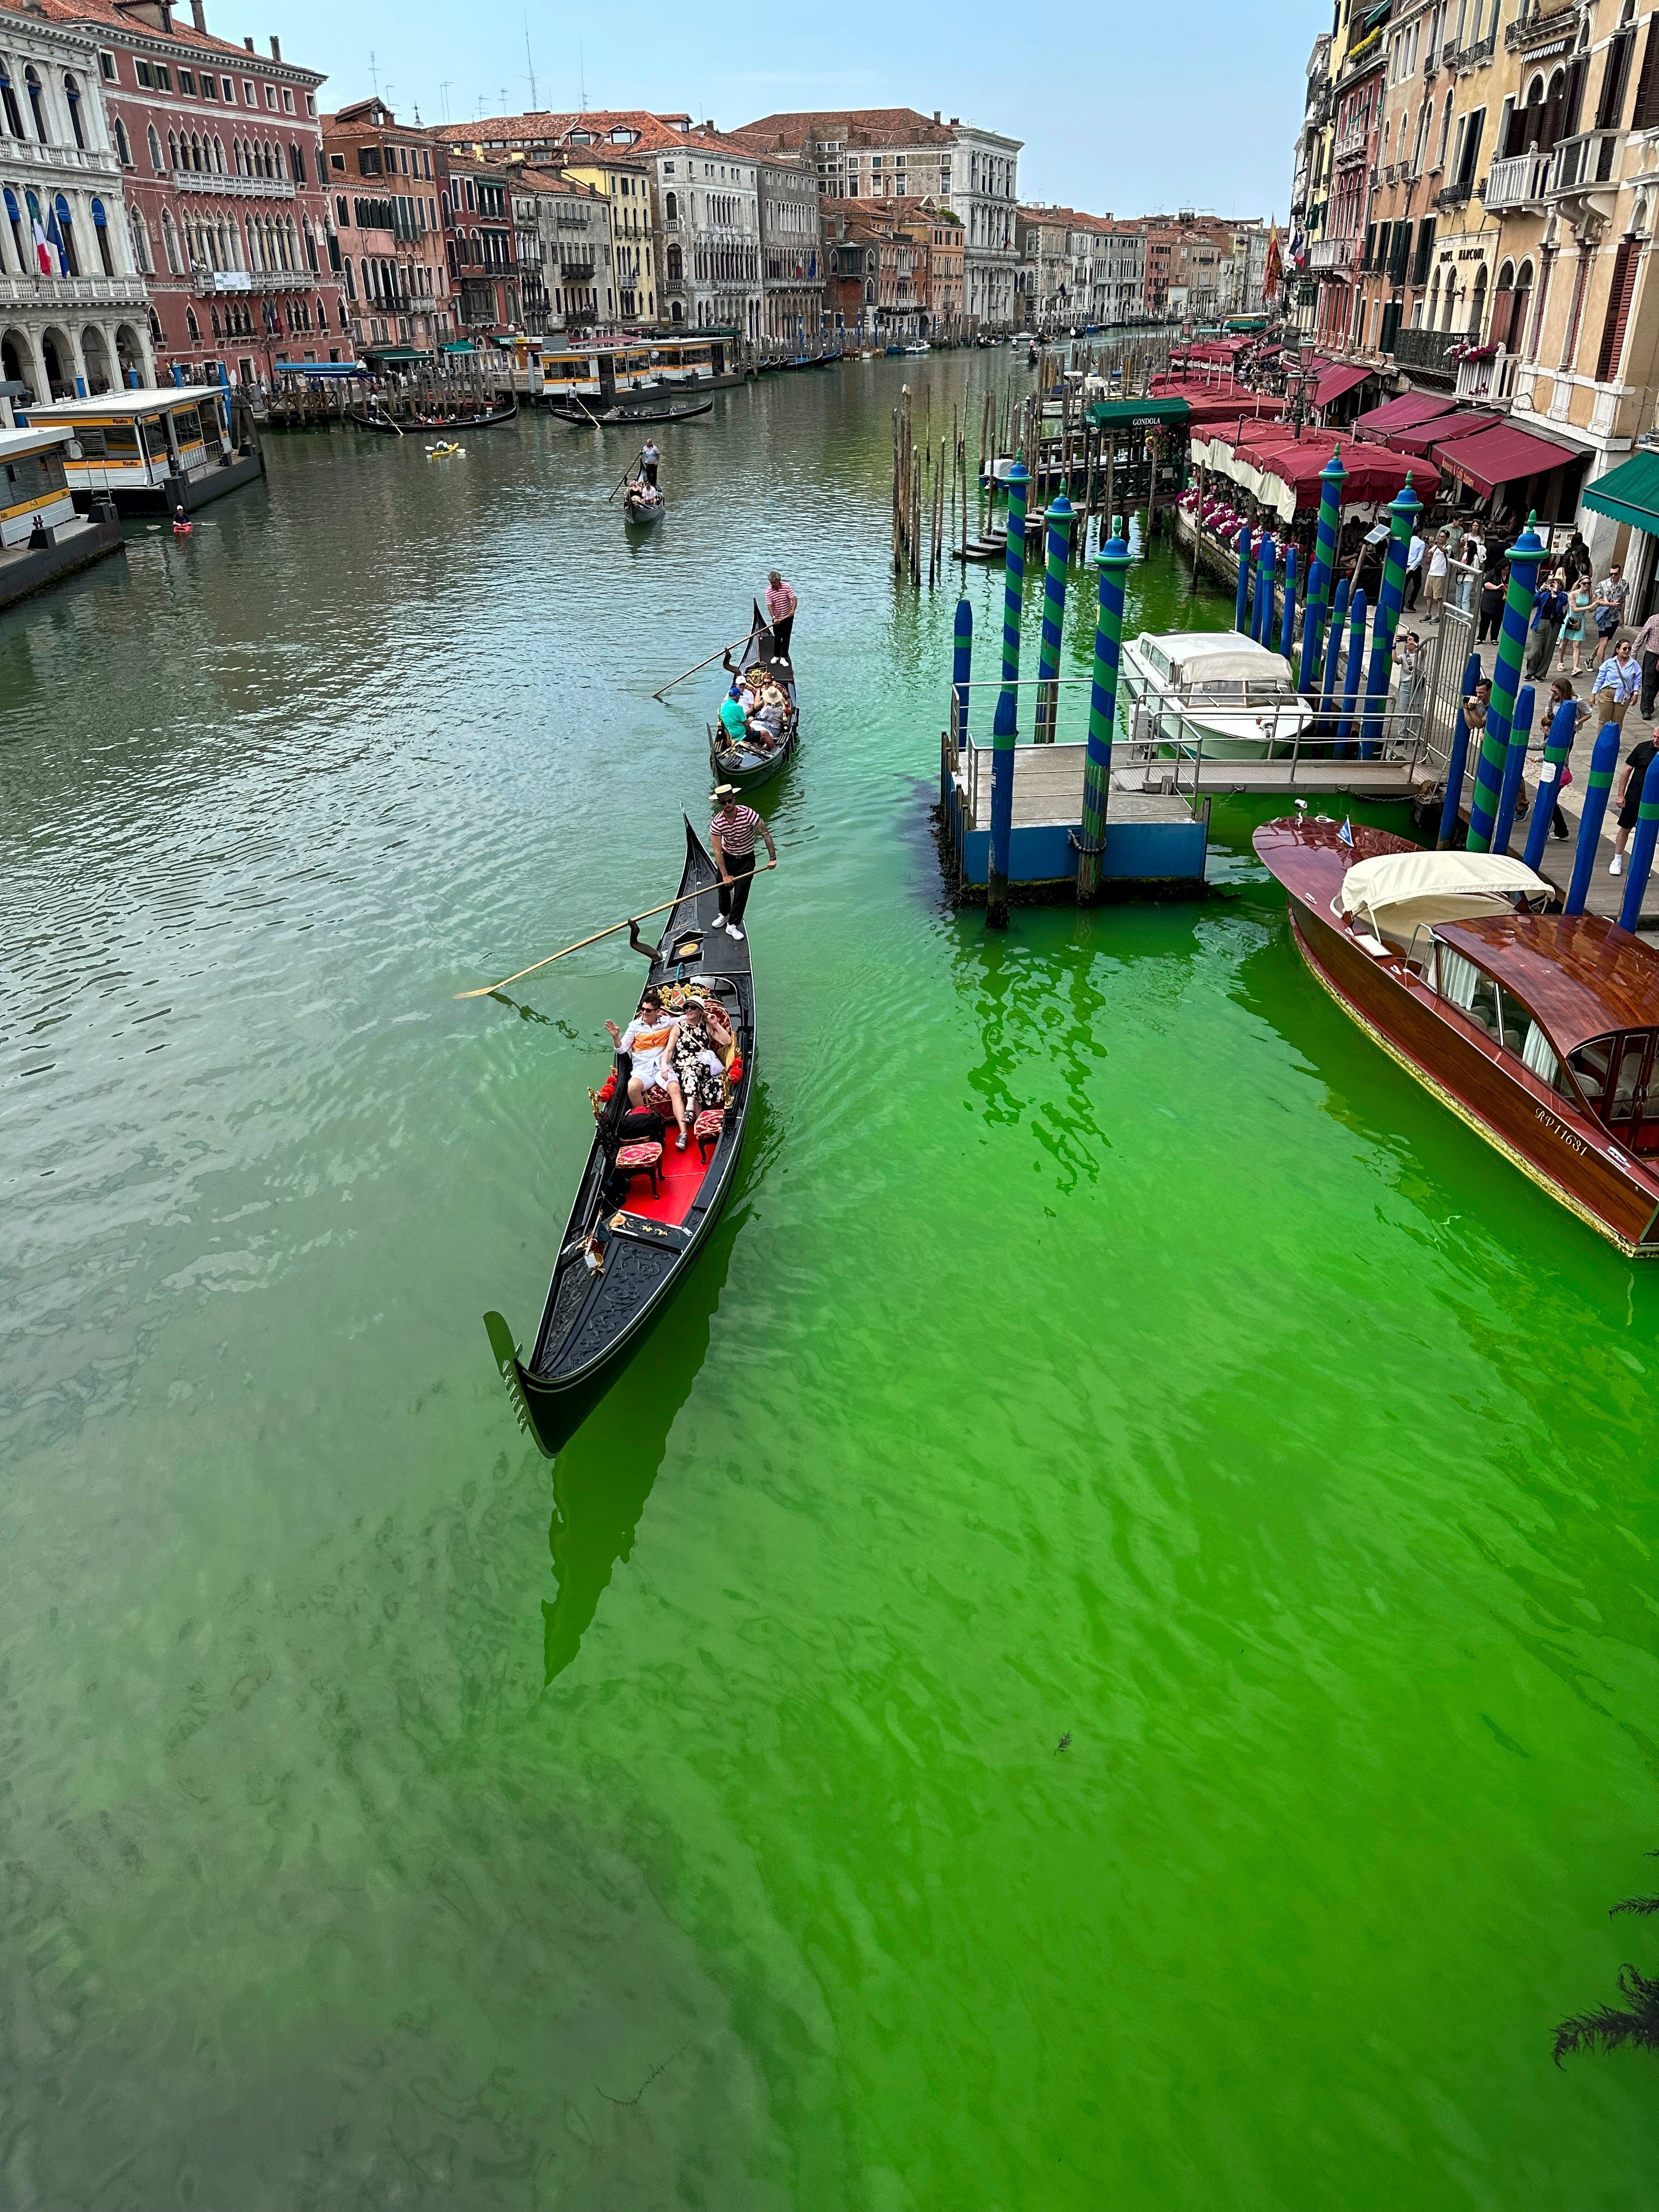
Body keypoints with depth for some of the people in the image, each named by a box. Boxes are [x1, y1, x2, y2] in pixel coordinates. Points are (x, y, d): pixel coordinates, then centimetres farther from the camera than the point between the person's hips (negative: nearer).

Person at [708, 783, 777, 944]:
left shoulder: (748, 814, -26)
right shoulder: (717, 823, -22)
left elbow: (766, 834, -21)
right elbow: (717, 852, -20)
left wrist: (773, 858, -24)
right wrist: (725, 875, -21)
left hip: (747, 859, -2)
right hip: (727, 858, 2)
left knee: (741, 892, -3)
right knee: (724, 887, 15)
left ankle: (732, 925, 10)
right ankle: (724, 915, 44)